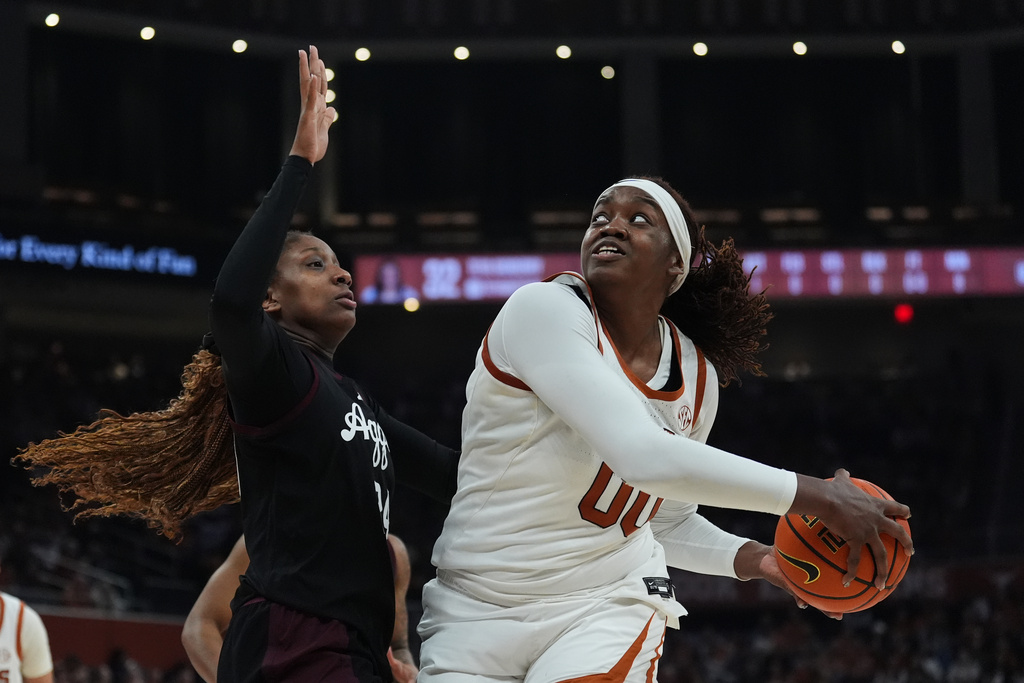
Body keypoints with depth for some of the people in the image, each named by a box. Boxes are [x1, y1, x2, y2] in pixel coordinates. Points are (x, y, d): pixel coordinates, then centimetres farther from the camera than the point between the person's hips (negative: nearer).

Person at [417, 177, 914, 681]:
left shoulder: (696, 376, 3)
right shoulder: (544, 309, -17)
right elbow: (642, 455, -30)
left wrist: (755, 559, -2)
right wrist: (818, 497, -27)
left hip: (609, 604, 4)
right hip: (476, 612, -3)